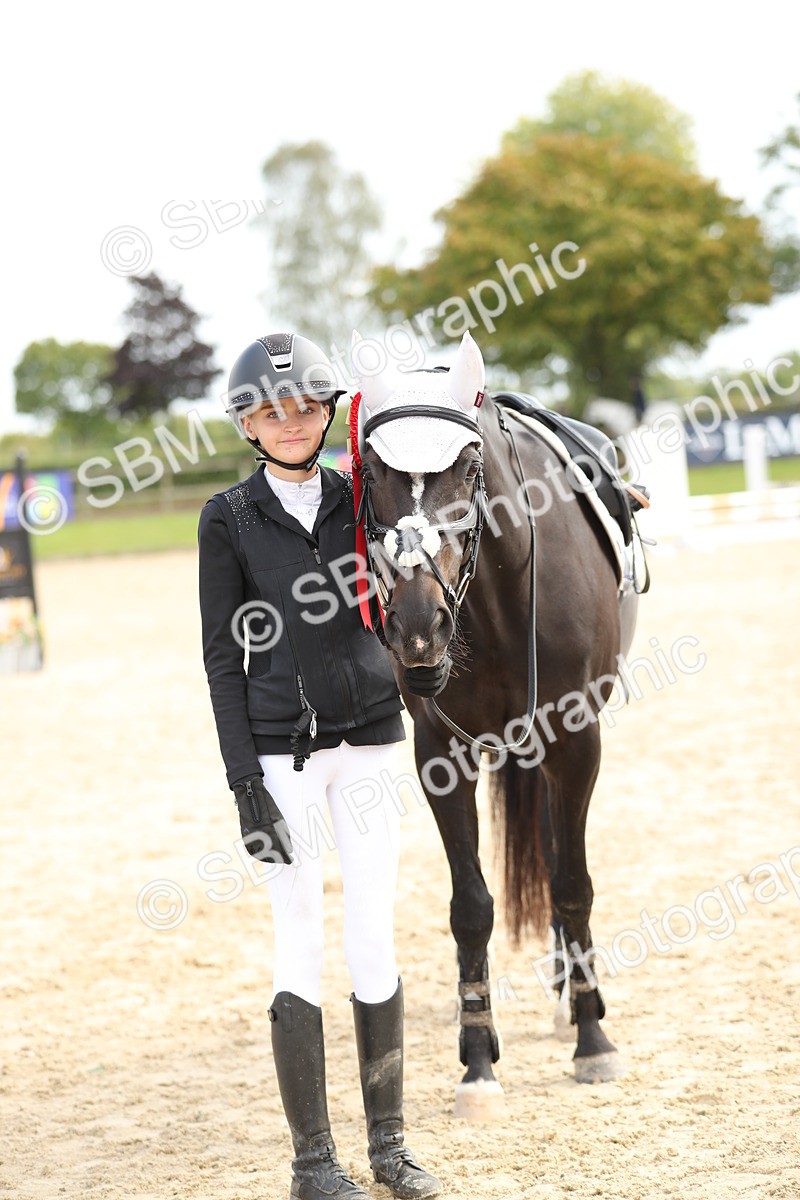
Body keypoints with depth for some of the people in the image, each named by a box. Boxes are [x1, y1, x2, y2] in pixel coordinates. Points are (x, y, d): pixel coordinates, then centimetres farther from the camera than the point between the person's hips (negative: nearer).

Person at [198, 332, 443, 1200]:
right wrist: (244, 779, -10)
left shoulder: (359, 498, 6)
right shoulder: (229, 519, -2)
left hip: (370, 739, 3)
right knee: (300, 945, 0)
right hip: (282, 751, -3)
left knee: (376, 939, 7)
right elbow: (224, 656, -3)